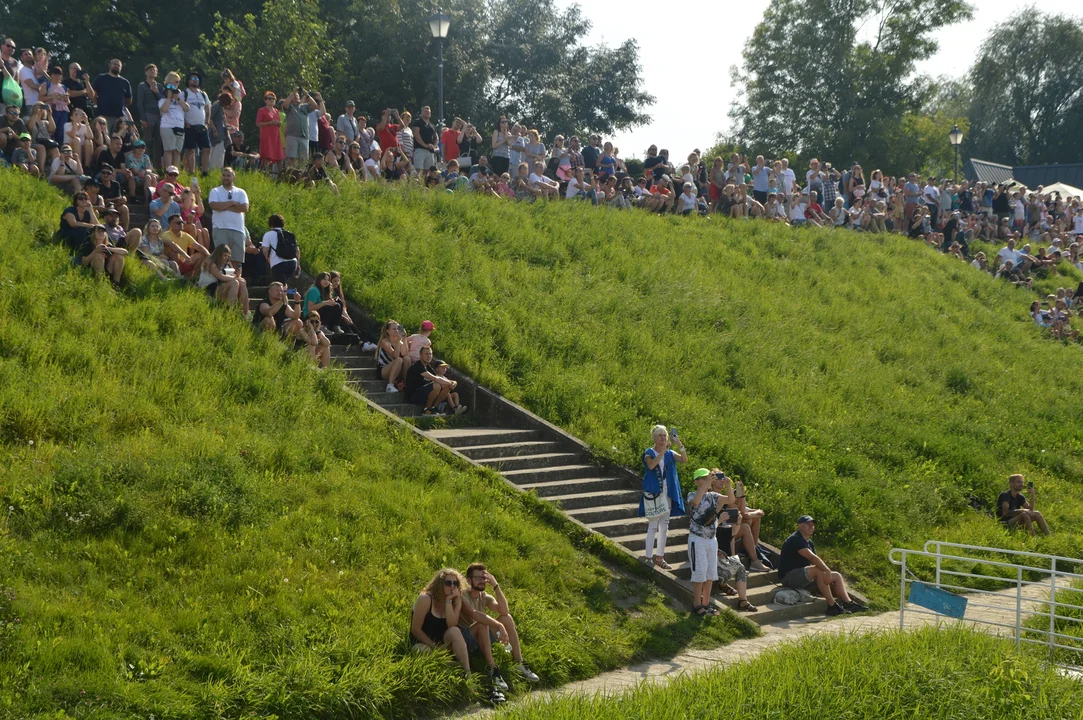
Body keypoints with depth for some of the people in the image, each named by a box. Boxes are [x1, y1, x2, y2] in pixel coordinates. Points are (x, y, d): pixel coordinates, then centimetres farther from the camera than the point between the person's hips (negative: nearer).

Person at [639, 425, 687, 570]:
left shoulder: (670, 454, 9)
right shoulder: (649, 453, -3)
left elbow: (684, 459, -10)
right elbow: (651, 465, -26)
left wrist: (679, 444, -23)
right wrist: (663, 451, -31)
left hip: (667, 494, 5)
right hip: (653, 493, -5)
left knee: (664, 526, 10)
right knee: (653, 526, -7)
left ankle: (660, 557, 18)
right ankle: (648, 557, -4)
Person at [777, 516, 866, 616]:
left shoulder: (809, 542, 16)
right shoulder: (795, 540, -17)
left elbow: (816, 561, 12)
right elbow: (812, 557, -28)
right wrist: (827, 571, -33)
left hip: (804, 576, 10)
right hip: (789, 576, -10)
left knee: (837, 576, 3)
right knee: (819, 571, -33)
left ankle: (848, 603, -11)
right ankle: (832, 606, -31)